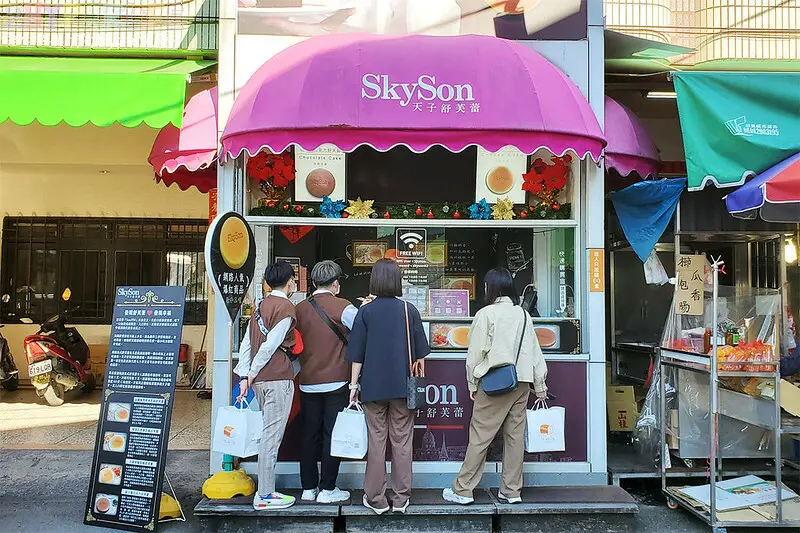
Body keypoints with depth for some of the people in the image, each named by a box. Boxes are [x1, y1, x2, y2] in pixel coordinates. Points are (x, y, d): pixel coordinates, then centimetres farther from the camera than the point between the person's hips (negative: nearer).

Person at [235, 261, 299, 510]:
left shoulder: (261, 306, 15)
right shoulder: (286, 307, -9)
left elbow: (246, 343, 11)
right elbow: (270, 345, -15)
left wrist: (244, 375, 9)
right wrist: (252, 374, -5)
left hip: (260, 379, 8)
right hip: (278, 377, -8)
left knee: (269, 435, 15)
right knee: (272, 436, -3)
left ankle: (265, 490, 20)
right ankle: (264, 496, 2)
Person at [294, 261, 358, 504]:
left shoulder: (300, 309, 3)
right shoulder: (343, 307, -11)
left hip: (308, 383, 4)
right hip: (336, 383, -4)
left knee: (309, 435, 11)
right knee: (332, 435, 4)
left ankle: (308, 488, 19)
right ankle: (327, 489, 9)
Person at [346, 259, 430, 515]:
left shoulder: (365, 311, -5)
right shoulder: (409, 310, -2)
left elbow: (357, 354, -3)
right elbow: (419, 352, 3)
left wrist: (354, 385, 5)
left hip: (373, 385, -1)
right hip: (403, 386, 1)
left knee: (376, 441, 7)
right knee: (402, 442, 9)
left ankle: (376, 499, 14)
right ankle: (401, 498, 16)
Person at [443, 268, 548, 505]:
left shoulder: (486, 314, -7)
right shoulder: (523, 314, 8)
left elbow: (476, 352, -7)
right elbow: (535, 350, 11)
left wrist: (472, 383, 4)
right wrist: (540, 384, 19)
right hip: (521, 383, 5)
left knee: (479, 436, -1)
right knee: (515, 436, 10)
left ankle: (462, 490, 5)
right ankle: (511, 491, 18)